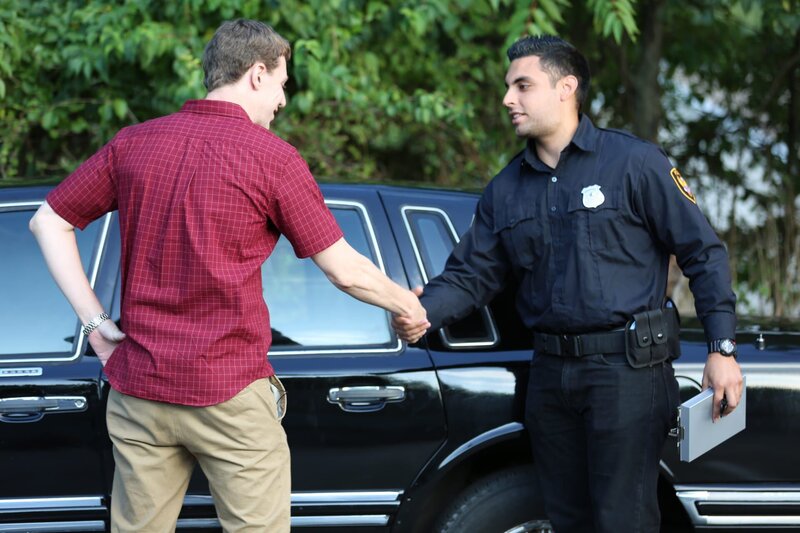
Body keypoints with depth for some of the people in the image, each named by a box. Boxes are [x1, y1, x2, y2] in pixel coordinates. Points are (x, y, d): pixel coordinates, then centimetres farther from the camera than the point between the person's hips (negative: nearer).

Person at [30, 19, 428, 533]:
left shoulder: (135, 142, 6)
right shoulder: (271, 156, -7)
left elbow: (49, 221, 9)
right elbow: (345, 270, -4)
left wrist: (97, 323, 7)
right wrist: (410, 306, 14)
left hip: (139, 388, 5)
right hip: (229, 394, -5)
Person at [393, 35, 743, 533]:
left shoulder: (634, 162, -4)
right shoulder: (506, 189, 12)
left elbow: (703, 254, -4)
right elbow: (471, 275, 9)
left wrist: (722, 350, -11)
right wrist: (423, 311, -12)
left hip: (626, 368, -6)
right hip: (551, 374, 6)